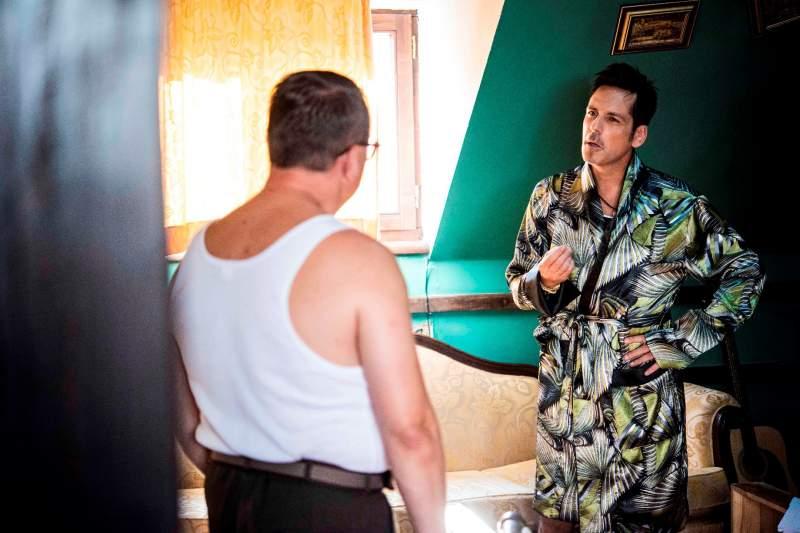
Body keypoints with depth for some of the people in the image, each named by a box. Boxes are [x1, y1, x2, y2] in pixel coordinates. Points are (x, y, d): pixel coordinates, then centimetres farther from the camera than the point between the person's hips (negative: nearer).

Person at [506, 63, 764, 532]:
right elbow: (518, 283, 7)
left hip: (641, 393, -2)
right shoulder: (551, 197, -1)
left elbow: (745, 273, 0)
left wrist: (684, 340, -7)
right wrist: (543, 282, -16)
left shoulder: (677, 206, -8)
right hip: (564, 388, 2)